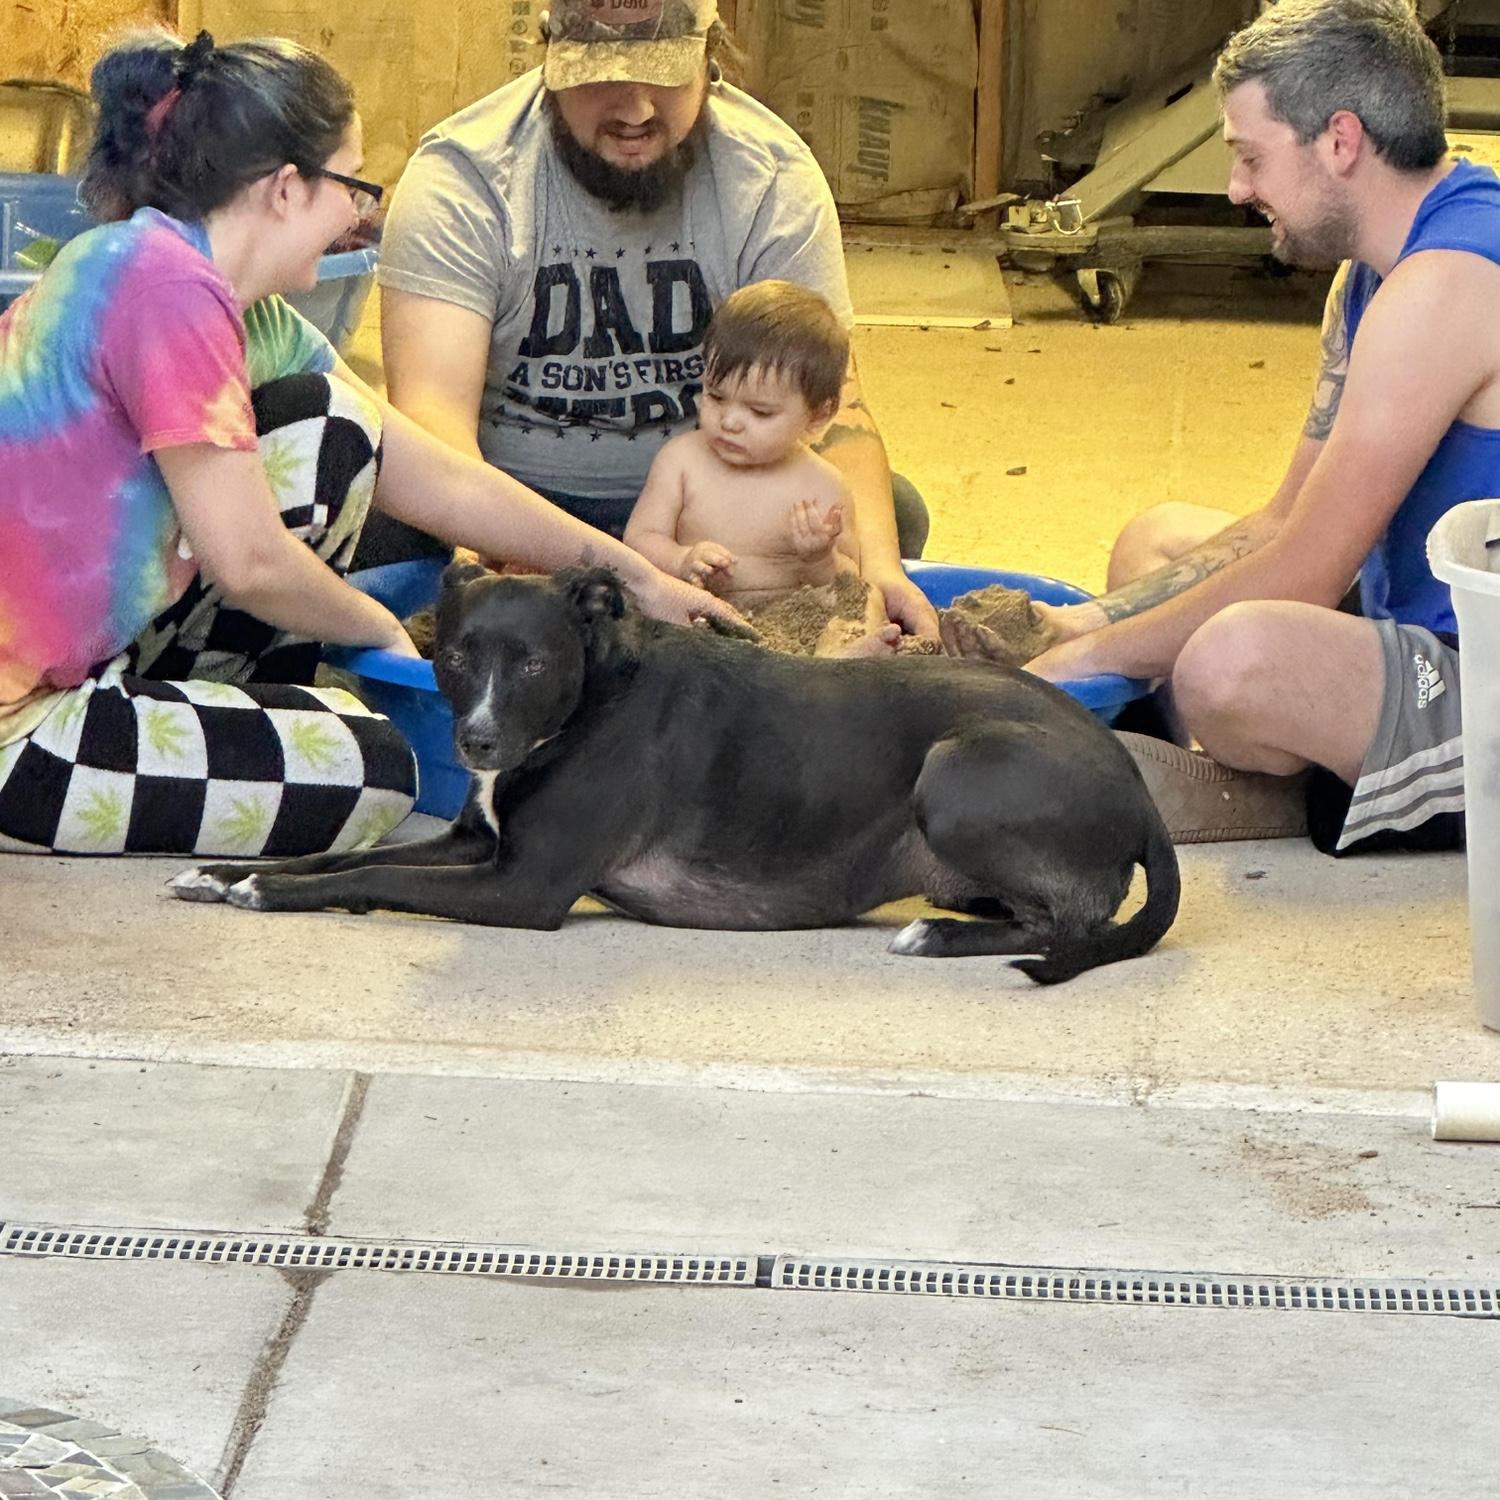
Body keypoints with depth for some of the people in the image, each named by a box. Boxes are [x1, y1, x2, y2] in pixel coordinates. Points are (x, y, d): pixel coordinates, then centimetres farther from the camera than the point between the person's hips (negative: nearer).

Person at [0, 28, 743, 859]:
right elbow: (250, 562, -19)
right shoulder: (163, 282, -21)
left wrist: (641, 580, 17)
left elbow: (446, 484, 14)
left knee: (330, 429, 7)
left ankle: (233, 717, 14)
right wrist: (381, 630, 1)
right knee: (373, 770, -10)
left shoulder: (255, 324, 9)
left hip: (75, 654, 10)